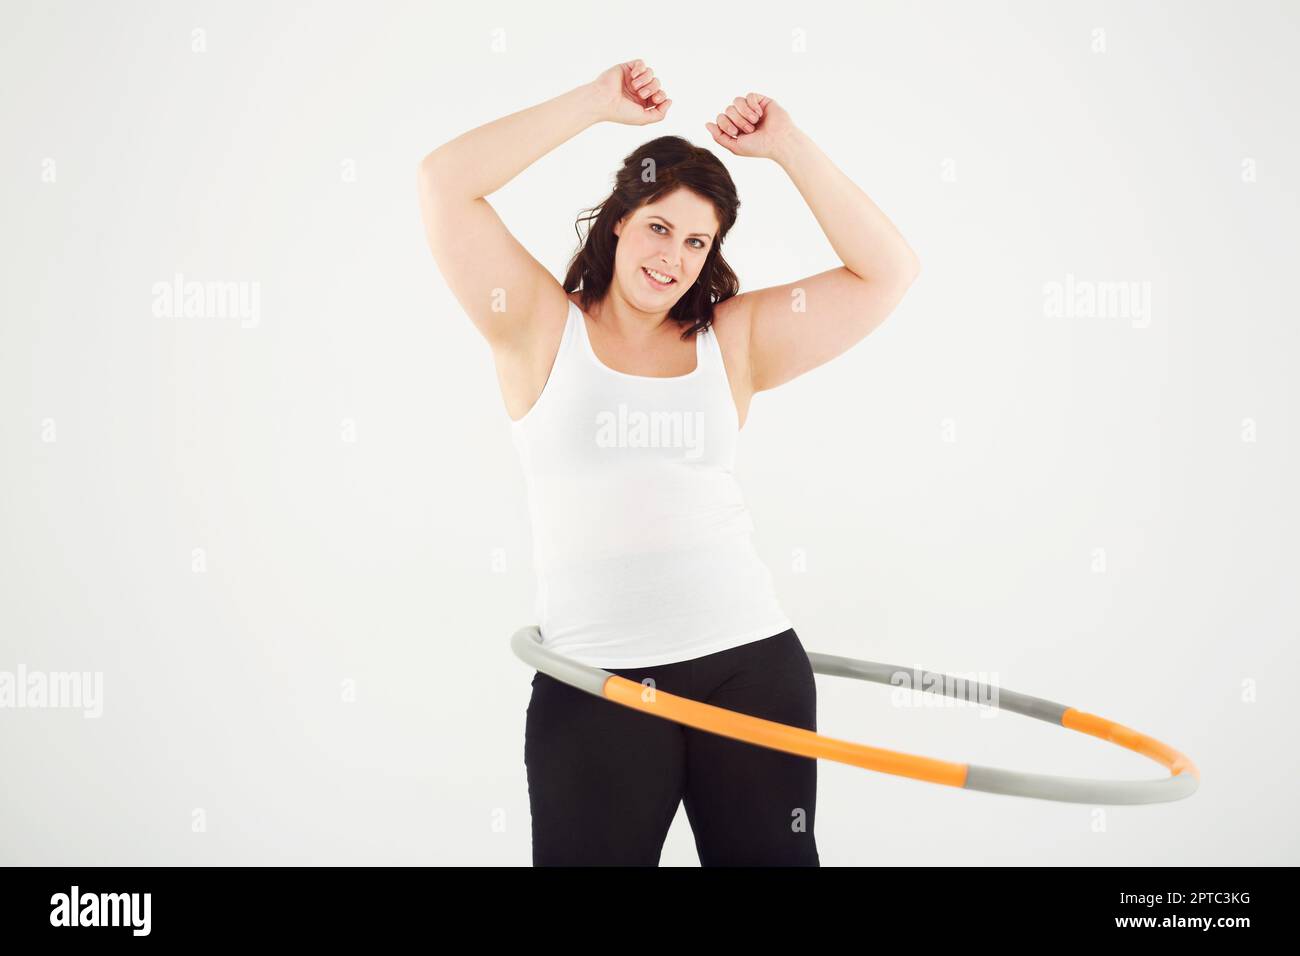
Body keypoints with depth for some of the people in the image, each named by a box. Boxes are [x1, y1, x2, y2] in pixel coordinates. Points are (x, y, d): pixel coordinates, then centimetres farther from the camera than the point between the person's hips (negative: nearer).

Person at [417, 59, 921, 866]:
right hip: (592, 685, -2)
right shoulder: (543, 328, 4)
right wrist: (597, 102, -2)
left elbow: (888, 271, 6)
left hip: (752, 667, 3)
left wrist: (789, 146, 2)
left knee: (771, 857, 12)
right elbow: (445, 183, -5)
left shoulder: (734, 339, 9)